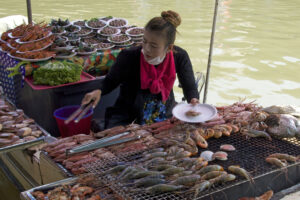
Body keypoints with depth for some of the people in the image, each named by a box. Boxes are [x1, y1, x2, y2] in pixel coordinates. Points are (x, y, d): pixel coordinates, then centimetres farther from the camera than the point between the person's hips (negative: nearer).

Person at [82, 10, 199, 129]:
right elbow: (111, 81, -7)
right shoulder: (129, 57, -21)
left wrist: (194, 101, -28)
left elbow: (190, 88, -5)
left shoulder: (180, 57, -15)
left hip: (165, 113, 2)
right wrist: (99, 91, -29)